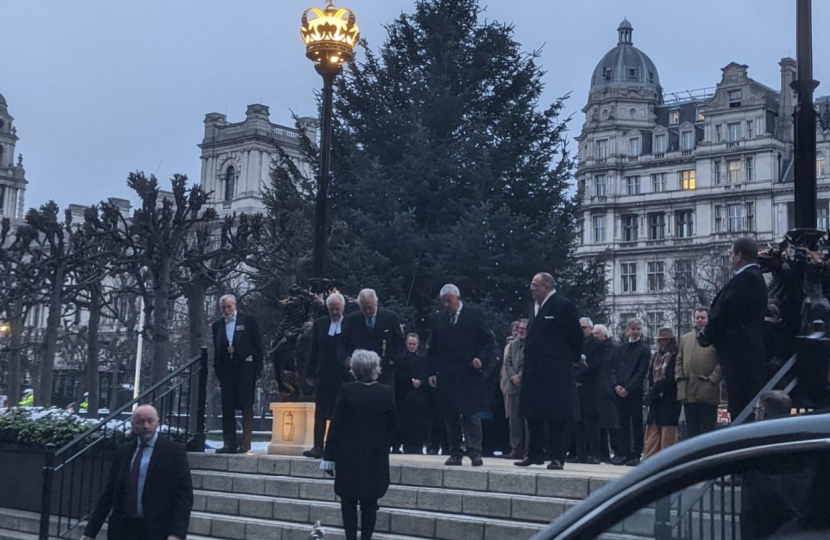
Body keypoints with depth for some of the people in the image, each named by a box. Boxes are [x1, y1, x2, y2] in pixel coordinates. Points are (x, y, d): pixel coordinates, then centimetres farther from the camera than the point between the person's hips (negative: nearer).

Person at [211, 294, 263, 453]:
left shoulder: (247, 320, 1)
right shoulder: (217, 325, 11)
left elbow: (257, 343, 0)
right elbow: (216, 349, 14)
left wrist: (258, 367, -6)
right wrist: (217, 369, 4)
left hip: (245, 367, -3)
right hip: (226, 370, 4)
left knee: (246, 407, -1)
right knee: (227, 408, 3)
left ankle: (245, 443, 3)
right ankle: (229, 443, 7)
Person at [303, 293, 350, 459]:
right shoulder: (319, 324, 8)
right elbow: (313, 350, 8)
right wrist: (310, 373, 2)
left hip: (344, 376, -2)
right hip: (323, 375, 2)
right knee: (320, 413, 1)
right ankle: (318, 447, 2)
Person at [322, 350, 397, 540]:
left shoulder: (346, 391, -12)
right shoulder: (386, 392, -7)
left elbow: (336, 424, -9)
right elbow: (392, 424, 1)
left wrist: (330, 454, -2)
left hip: (349, 455, -2)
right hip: (376, 456, 2)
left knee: (349, 502, 8)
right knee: (369, 503, 9)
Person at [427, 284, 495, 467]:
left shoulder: (475, 314, 3)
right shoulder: (438, 318, 13)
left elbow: (488, 341, 3)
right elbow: (432, 348, 14)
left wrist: (482, 359, -13)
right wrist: (433, 371, 6)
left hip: (470, 374, -3)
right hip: (446, 375, 3)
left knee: (471, 414, -5)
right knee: (451, 416, 5)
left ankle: (475, 452, -3)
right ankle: (455, 452, 10)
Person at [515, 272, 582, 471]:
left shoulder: (563, 305, -9)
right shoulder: (535, 307, 15)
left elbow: (575, 334, -6)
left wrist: (574, 358, 0)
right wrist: (529, 359, 14)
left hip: (555, 371, -8)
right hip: (534, 371, 8)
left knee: (556, 417, -2)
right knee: (533, 415, 11)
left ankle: (557, 457, 4)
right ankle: (535, 454, 20)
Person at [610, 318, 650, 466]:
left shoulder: (644, 350, 0)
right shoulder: (622, 349, 15)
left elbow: (641, 372, -7)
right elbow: (614, 368, 12)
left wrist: (628, 388, -14)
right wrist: (616, 385, -5)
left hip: (634, 392, -4)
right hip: (620, 392, 5)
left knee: (636, 423, 0)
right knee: (622, 423, 5)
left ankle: (635, 455, 3)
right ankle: (623, 453, 10)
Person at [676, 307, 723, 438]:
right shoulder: (685, 338, 18)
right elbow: (679, 360, 17)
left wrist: (712, 379, -11)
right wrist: (679, 377, 4)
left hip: (708, 393, -5)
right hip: (688, 392, 5)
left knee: (708, 428, 1)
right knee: (691, 430, 10)